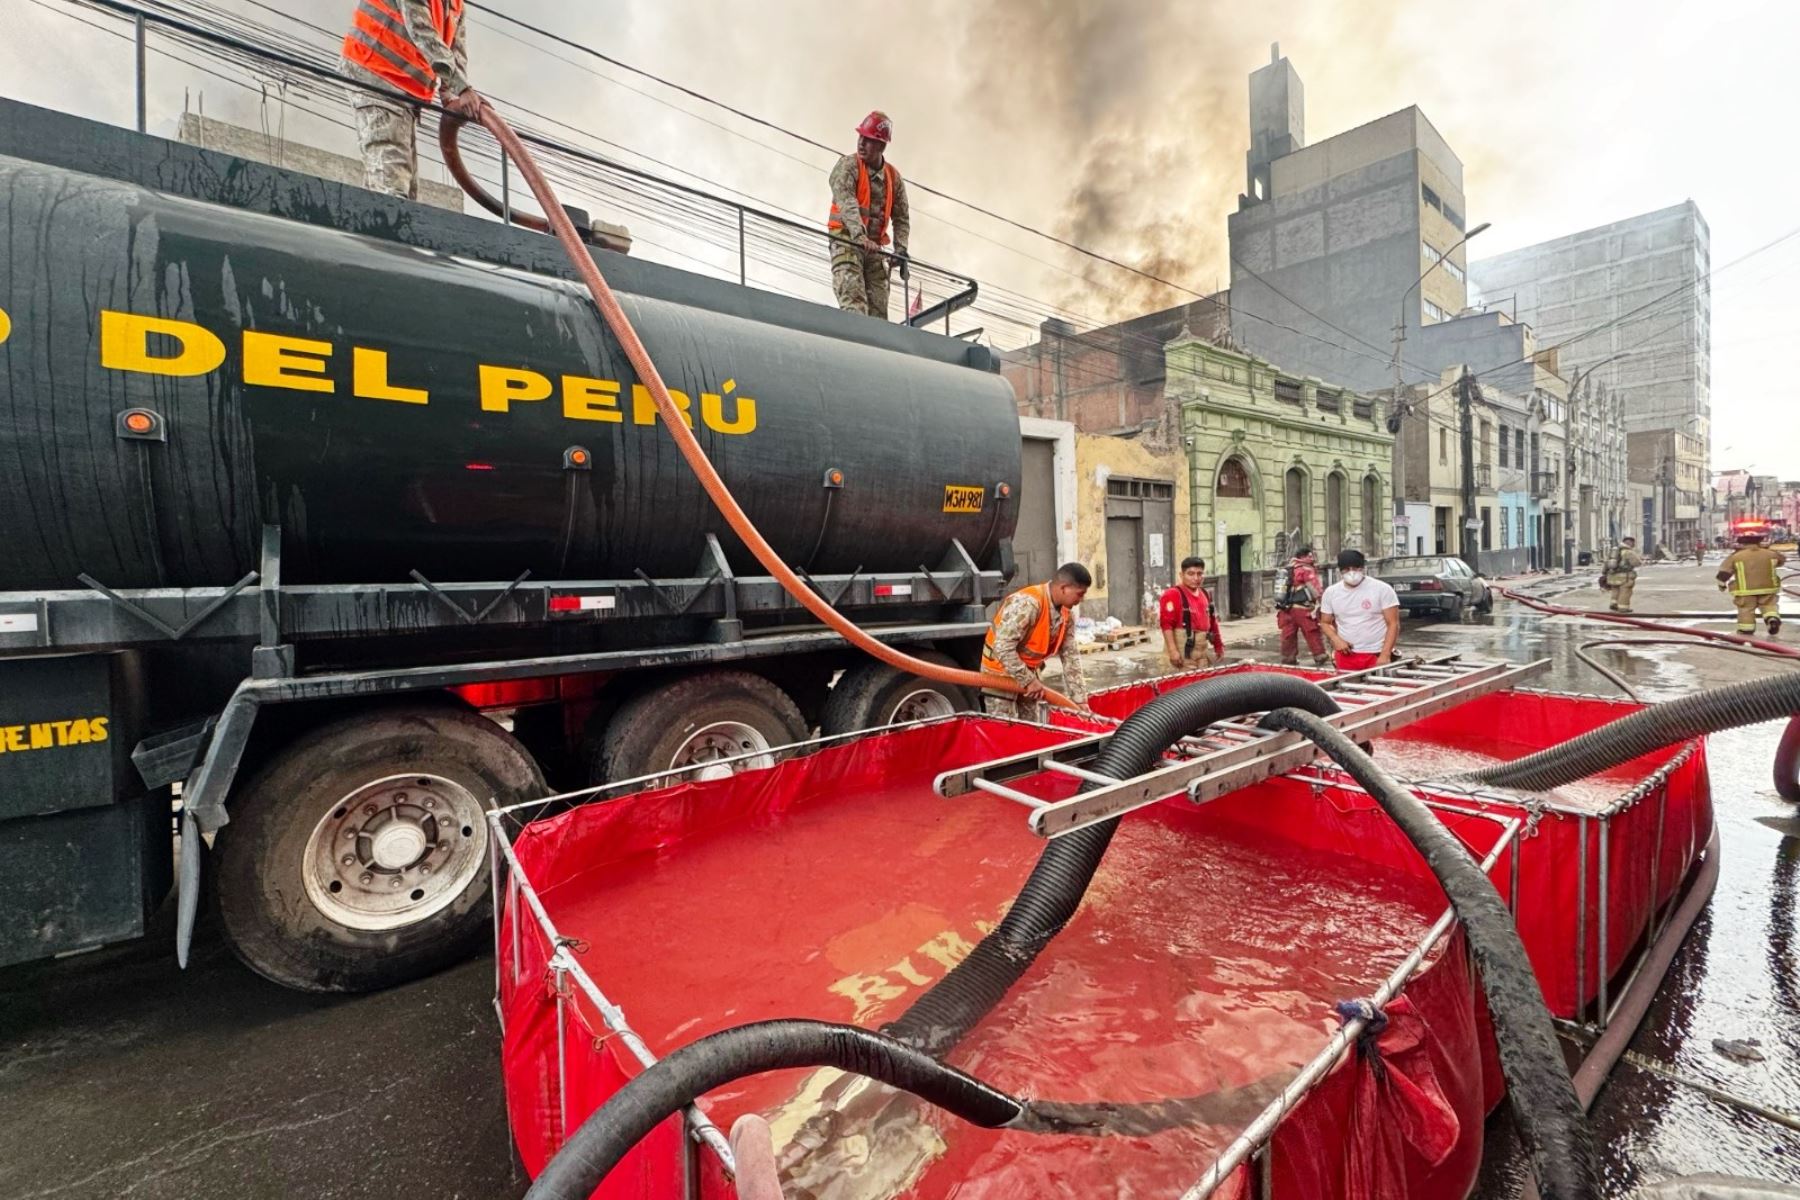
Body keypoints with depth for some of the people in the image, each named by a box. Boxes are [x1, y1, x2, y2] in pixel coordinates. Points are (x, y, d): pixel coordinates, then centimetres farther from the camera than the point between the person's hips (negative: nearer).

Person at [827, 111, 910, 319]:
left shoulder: (894, 177, 12)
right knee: (853, 300, -22)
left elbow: (901, 218, 14)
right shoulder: (847, 165, -1)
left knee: (878, 309, -4)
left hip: (875, 246, 4)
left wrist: (900, 248, -4)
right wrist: (860, 235, -34)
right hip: (847, 239, -4)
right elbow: (846, 202, -18)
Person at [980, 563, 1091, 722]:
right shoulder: (1028, 603, -30)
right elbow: (1003, 647, -32)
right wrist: (1028, 680, -24)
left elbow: (1070, 657, 3)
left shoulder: (1066, 614, -3)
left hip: (1027, 673, 8)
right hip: (1001, 674, -8)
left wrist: (1080, 700, 1)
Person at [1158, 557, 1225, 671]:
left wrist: (1218, 646, 22)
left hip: (1203, 650, 8)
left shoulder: (1204, 594, 16)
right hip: (1183, 650, -8)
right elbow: (1166, 624, -18)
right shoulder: (1173, 595, -11)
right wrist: (1172, 650, -25)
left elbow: (1212, 623, 23)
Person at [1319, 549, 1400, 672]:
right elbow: (1325, 622, 14)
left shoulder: (1382, 589, -4)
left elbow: (1393, 624, -5)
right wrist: (1336, 640, -7)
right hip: (1346, 655, 3)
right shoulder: (1330, 592, 5)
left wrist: (1385, 655, -14)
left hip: (1377, 656, -3)